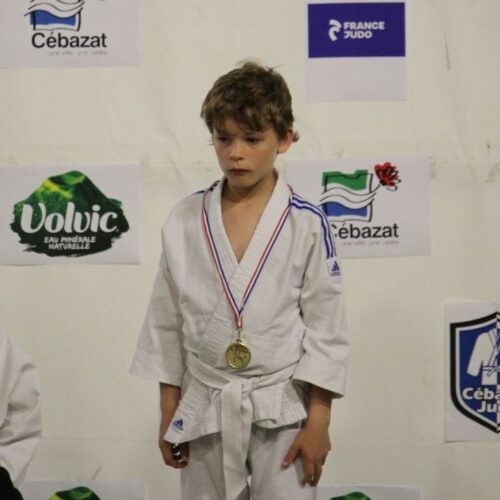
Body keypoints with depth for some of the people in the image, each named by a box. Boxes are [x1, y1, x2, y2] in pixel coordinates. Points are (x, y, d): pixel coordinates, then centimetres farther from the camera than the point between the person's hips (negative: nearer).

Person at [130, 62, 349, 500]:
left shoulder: (306, 224, -7)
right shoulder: (185, 221, 0)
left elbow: (326, 325, -5)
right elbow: (167, 320, 6)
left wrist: (318, 419, -7)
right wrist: (168, 411, 6)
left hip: (282, 411, -2)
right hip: (204, 410, 3)